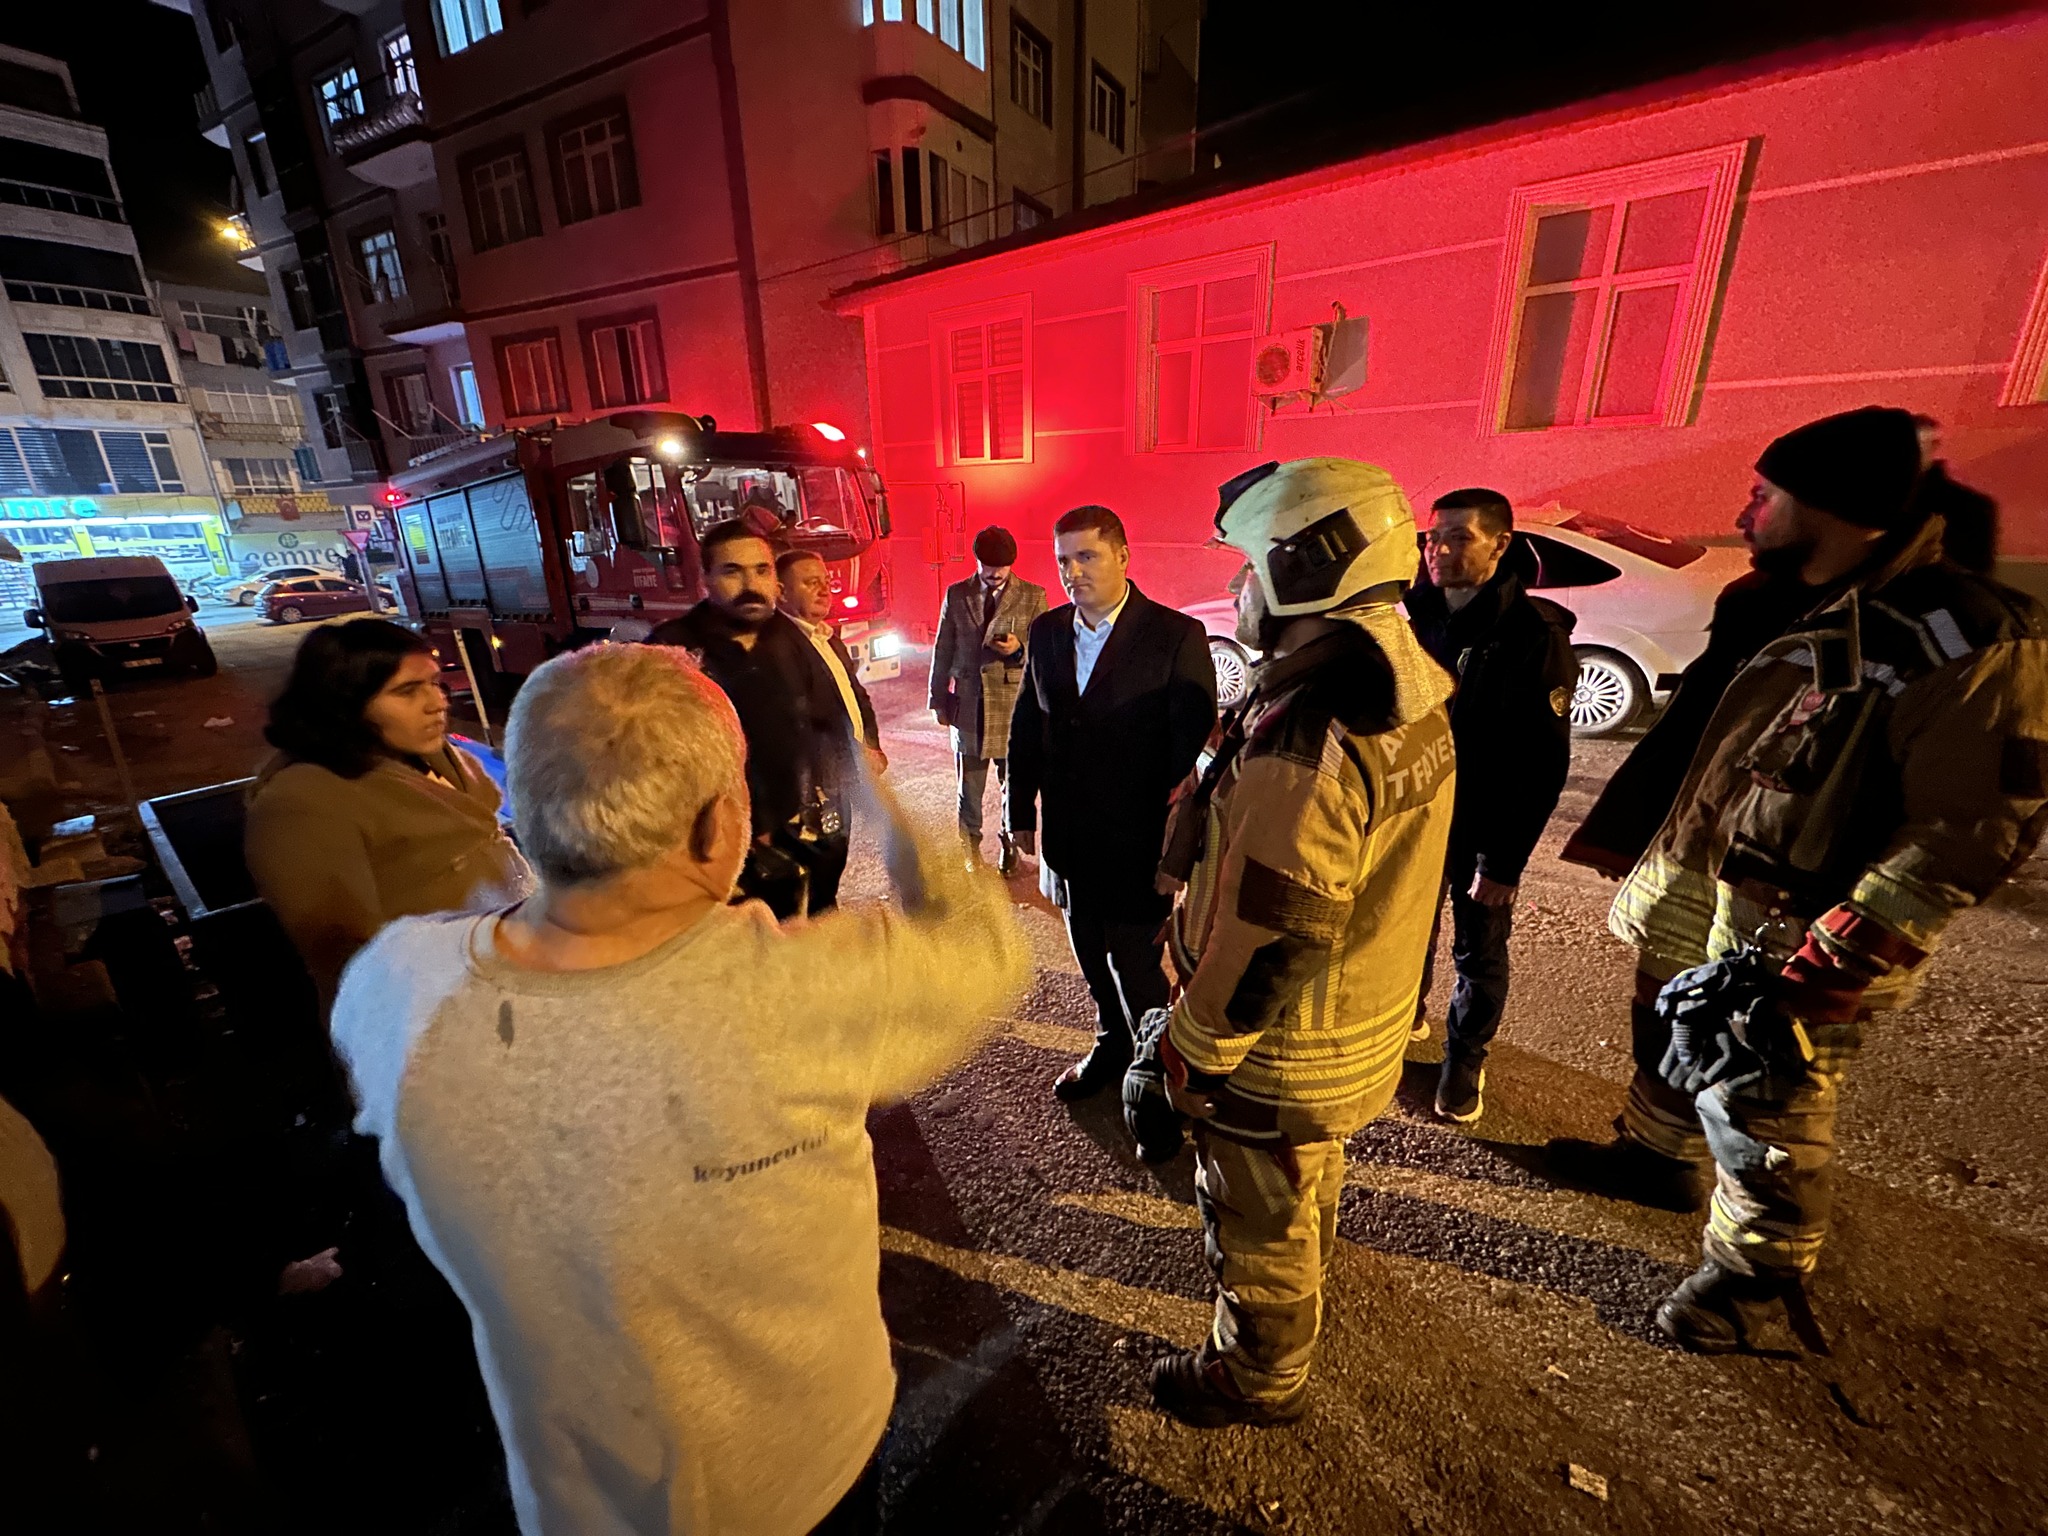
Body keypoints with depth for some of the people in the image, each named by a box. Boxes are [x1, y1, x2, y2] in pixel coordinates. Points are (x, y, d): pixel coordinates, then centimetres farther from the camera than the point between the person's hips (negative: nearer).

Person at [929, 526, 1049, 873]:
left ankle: (1009, 847, 29)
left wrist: (1020, 649, -19)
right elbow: (942, 650, 9)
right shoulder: (956, 595, 6)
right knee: (969, 786, 10)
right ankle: (970, 850, 26)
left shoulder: (1033, 596, 1)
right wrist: (939, 700, 8)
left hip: (1015, 703, -1)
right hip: (968, 704, 1)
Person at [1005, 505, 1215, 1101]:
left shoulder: (1177, 636, -12)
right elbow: (1026, 726, 10)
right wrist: (1020, 809, 9)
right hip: (1069, 838, 5)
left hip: (1138, 844, -5)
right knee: (1093, 959, 22)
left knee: (1137, 966, 6)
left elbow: (1193, 743, -13)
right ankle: (1113, 1046, 46)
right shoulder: (1045, 632, 3)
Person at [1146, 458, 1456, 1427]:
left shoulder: (1302, 738, -34)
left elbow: (1267, 935, -29)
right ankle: (1306, 1271, 62)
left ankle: (1260, 1378, 44)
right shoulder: (1415, 705, -3)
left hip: (1279, 1054, -9)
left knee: (1258, 1225, 18)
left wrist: (1192, 1049, -15)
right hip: (1365, 1025, 9)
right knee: (1312, 1174, 34)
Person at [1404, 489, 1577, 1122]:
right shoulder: (1415, 616, -2)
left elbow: (1544, 766, -14)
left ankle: (1465, 1058, 34)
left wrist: (1505, 863, -15)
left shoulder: (1535, 635, -14)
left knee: (1479, 951, 12)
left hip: (1485, 828, -3)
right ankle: (1403, 1017, 43)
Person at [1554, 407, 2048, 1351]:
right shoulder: (1802, 618, 7)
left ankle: (1755, 1274, 31)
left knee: (1758, 1108, 7)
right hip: (1710, 907, 8)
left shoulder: (1972, 638, -18)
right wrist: (1657, 882, 16)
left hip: (1798, 943, -7)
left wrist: (1827, 967, -25)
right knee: (1677, 1042, 24)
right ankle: (1652, 1152, 50)